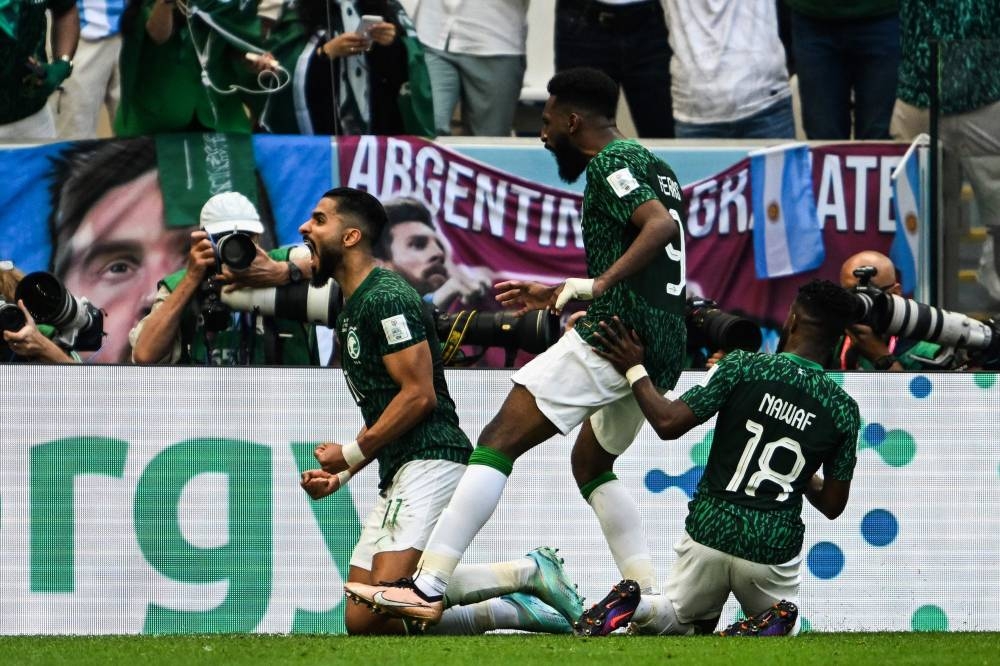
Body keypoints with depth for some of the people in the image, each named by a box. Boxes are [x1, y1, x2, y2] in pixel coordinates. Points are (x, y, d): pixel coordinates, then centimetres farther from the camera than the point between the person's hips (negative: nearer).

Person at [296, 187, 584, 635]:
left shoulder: (386, 298, -9)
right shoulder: (350, 308, 22)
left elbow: (419, 395, -16)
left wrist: (350, 454, -9)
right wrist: (340, 475, 13)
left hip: (430, 461, -10)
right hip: (397, 476, 10)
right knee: (361, 622, 1)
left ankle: (528, 573, -12)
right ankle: (514, 611, 6)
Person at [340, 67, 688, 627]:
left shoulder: (611, 163, -5)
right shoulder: (652, 167, 24)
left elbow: (662, 225, -23)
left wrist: (597, 285, -29)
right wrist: (557, 296, 35)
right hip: (664, 349, 10)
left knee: (500, 440, -11)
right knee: (592, 464, 28)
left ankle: (428, 590, -19)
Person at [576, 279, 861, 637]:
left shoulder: (742, 366, -9)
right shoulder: (843, 409, -3)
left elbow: (669, 423, -11)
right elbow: (832, 505, 4)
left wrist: (634, 370, 5)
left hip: (710, 531, 0)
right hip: (773, 550, 0)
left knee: (681, 619, 26)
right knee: (784, 622, 28)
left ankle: (631, 606, -11)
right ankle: (767, 624, -12)